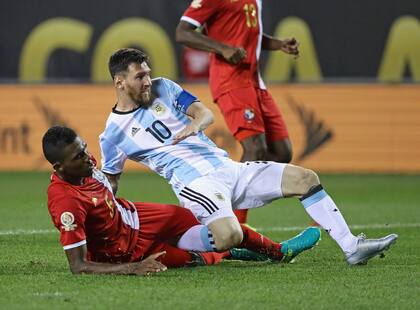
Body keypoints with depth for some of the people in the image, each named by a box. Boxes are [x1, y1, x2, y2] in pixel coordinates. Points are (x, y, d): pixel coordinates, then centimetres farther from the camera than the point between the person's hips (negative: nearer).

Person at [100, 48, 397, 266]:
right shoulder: (113, 134, -1)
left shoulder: (162, 88, 10)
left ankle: (351, 246, 2)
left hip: (227, 167, 7)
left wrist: (195, 123, -20)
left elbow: (205, 113, 4)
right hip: (195, 183, -7)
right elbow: (109, 187, 8)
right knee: (228, 236, -36)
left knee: (305, 178, 0)